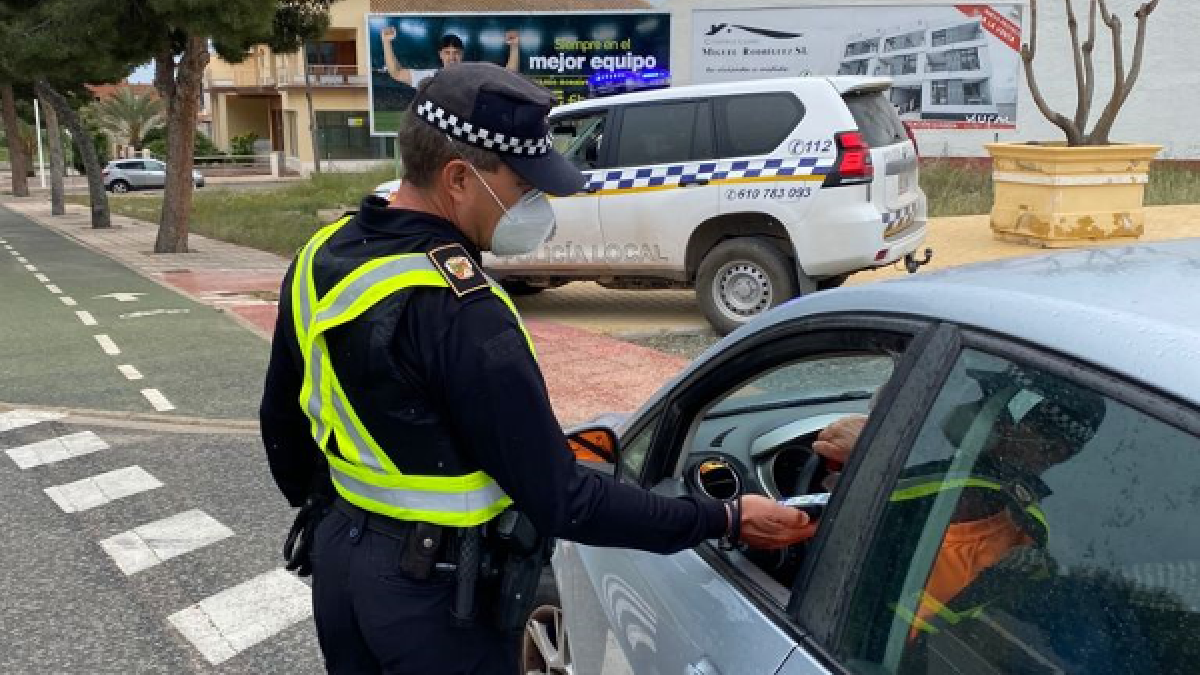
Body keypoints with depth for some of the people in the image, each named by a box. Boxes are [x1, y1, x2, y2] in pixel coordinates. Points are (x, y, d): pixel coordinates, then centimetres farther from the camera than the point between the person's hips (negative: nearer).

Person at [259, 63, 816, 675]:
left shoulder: (322, 255, -2)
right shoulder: (458, 315, -29)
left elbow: (281, 420, 10)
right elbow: (560, 502, -26)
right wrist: (725, 521, -18)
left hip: (337, 553, 8)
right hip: (431, 588, -7)